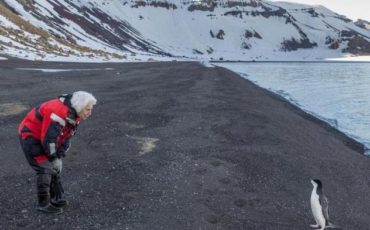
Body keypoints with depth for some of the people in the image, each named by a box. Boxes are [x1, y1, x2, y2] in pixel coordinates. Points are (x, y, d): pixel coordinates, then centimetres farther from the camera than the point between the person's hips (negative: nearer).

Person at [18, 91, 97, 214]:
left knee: (56, 168, 10)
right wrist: (54, 158, -18)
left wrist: (60, 155, -3)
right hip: (30, 136, -9)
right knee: (45, 169, -11)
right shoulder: (58, 113, -35)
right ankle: (43, 204, 0)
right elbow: (48, 139, -31)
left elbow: (67, 135, 4)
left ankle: (55, 198, 22)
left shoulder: (74, 114, -4)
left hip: (44, 137, 9)